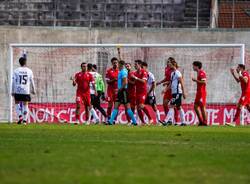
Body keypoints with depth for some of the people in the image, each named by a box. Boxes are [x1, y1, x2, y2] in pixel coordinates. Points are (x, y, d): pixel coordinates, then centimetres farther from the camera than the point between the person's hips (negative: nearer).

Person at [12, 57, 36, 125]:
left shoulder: (16, 71, -1)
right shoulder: (29, 71, 2)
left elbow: (13, 81, -2)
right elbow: (32, 81, 7)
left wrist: (12, 91, 5)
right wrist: (33, 90, 19)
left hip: (18, 91, -1)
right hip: (26, 91, 1)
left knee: (17, 103, 14)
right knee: (25, 105, 10)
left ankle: (20, 116, -5)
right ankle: (25, 120, 8)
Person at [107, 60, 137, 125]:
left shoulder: (123, 72, -14)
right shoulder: (120, 72, 16)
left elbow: (125, 82, -22)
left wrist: (120, 89, -16)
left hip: (123, 91, -10)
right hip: (120, 91, 10)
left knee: (127, 107, -6)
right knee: (116, 106, 6)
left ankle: (134, 121, -2)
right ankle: (111, 121, 5)